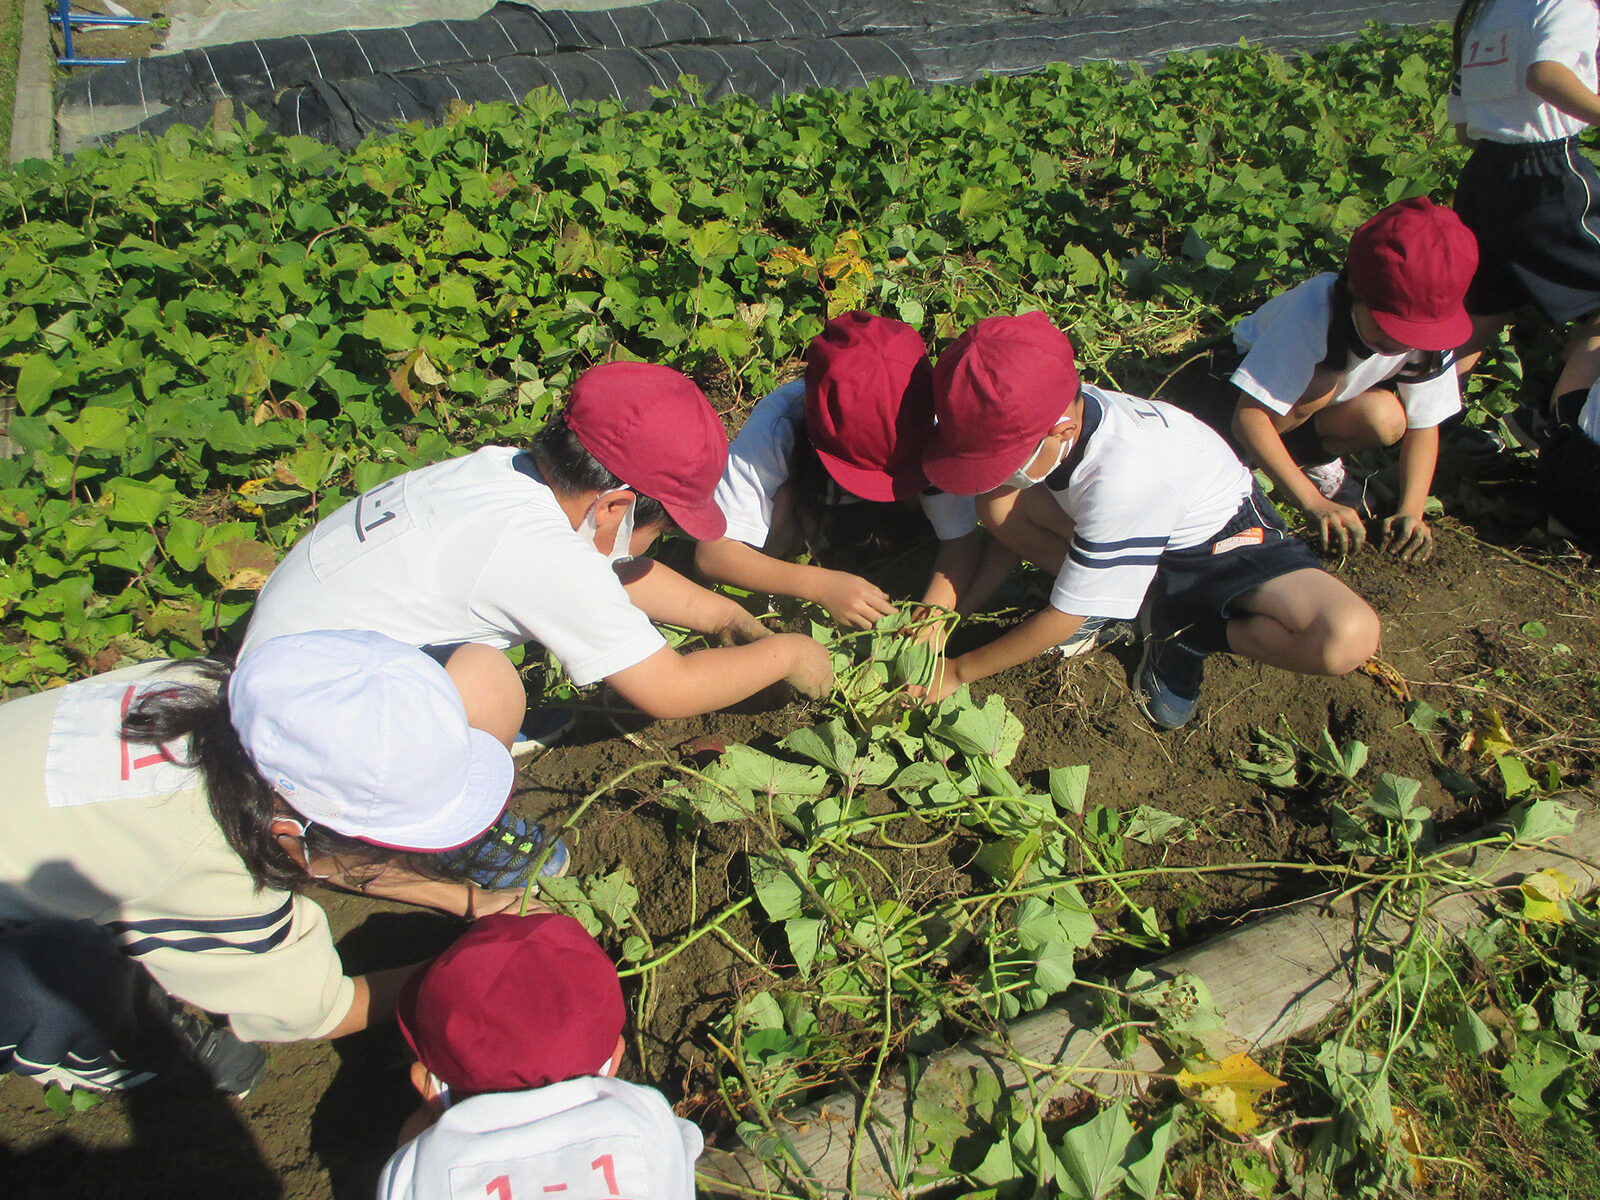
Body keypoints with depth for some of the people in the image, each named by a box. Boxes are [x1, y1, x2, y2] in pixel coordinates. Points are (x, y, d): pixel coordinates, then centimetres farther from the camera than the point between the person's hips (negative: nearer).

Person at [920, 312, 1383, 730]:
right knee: (998, 504, -19)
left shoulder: (1123, 478, -41)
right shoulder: (1041, 416, -23)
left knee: (1349, 639, -33)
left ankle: (1186, 635, -6)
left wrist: (959, 671, -19)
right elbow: (1008, 530, -5)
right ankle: (1140, 605, -2)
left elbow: (1063, 618, -29)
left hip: (1225, 536, -5)